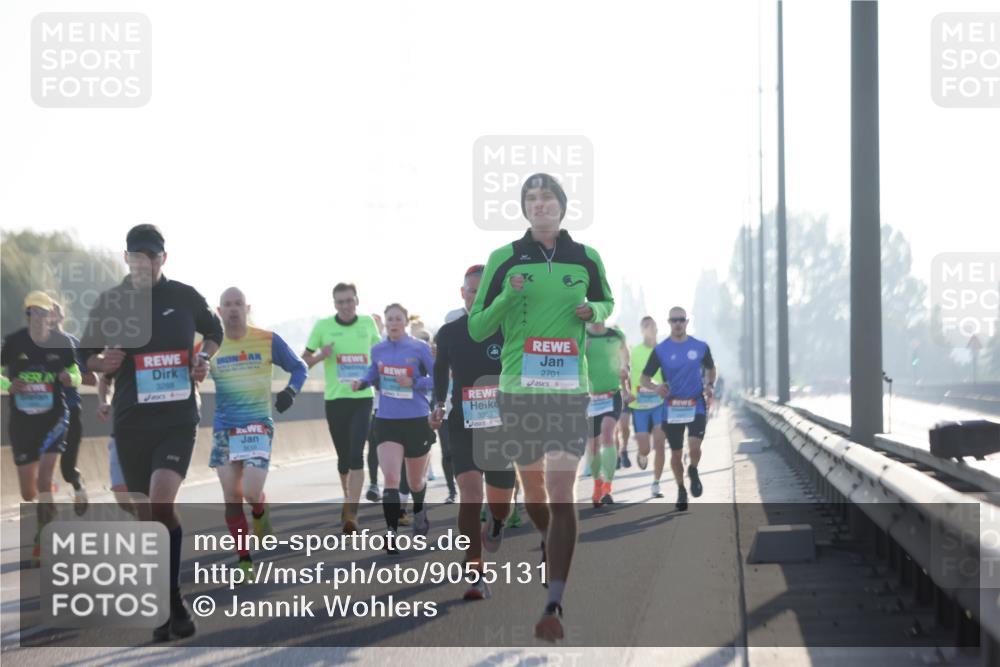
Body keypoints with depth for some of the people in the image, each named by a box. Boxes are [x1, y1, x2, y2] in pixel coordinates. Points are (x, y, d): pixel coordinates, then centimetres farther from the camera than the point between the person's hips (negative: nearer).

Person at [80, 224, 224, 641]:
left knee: (160, 505, -21)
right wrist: (103, 362, -12)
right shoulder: (109, 302, 1)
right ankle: (171, 606, 22)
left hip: (178, 419, -2)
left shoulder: (184, 296, 1)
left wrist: (204, 358, 1)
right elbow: (86, 355, 10)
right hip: (131, 423, 2)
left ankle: (171, 602, -12)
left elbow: (213, 330, 20)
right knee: (151, 514, 8)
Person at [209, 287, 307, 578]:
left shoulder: (268, 340, -2)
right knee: (231, 496, 1)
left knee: (251, 492, -15)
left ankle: (260, 515, 22)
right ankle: (244, 559, 13)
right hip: (224, 428, 2)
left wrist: (290, 392, -8)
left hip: (258, 425, -2)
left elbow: (299, 368, 9)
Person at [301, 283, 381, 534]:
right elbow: (305, 359, 6)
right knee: (343, 455, 11)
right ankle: (347, 499, 35)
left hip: (362, 398, -1)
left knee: (356, 455, -13)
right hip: (335, 399, 1)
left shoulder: (368, 323, 4)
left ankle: (351, 513, -16)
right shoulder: (323, 326, -1)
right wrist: (322, 355, -15)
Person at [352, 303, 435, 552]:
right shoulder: (378, 350, 3)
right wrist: (362, 382, 0)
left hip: (416, 421, -1)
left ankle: (419, 511, 48)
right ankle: (392, 533, -16)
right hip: (387, 422, 1)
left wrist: (414, 383, -20)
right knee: (390, 479, -16)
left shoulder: (420, 349, -6)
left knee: (415, 481, 15)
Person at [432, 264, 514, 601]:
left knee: (500, 504, 11)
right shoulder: (449, 333, 0)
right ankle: (476, 575, -17)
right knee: (470, 492, -19)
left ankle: (495, 524, 51)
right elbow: (441, 370, 17)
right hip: (463, 425, 0)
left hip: (503, 426, 0)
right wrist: (439, 405, 4)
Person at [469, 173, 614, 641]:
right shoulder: (503, 260, 2)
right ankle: (550, 547, 47)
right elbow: (477, 328, 3)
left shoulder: (586, 259, 5)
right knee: (533, 488, 13)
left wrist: (592, 312, -1)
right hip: (517, 388, 1)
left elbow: (607, 304, 22)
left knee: (562, 494, -12)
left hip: (569, 390, -1)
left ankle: (553, 607, -14)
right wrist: (507, 298, -14)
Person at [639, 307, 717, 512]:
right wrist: (655, 387, -21)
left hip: (696, 405, -1)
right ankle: (681, 490, 27)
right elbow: (644, 378, 1)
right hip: (672, 408, 1)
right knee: (676, 453, 5)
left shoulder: (700, 347, 1)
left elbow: (710, 369, 19)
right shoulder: (660, 350, -2)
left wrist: (709, 385, 0)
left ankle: (693, 471, 15)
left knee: (694, 447, -19)